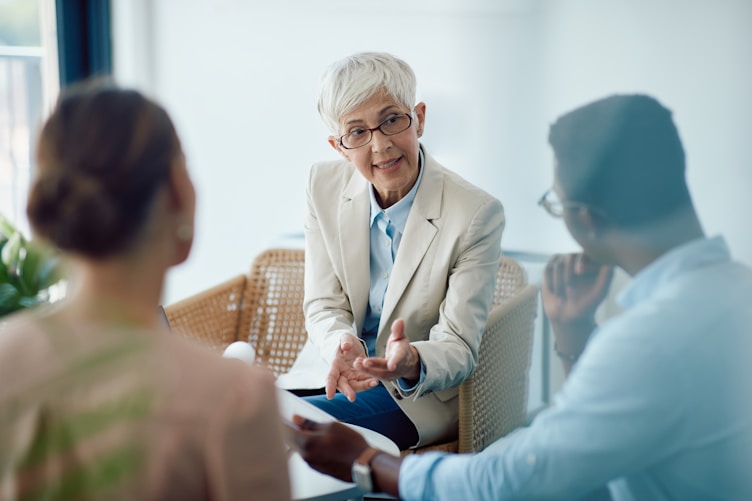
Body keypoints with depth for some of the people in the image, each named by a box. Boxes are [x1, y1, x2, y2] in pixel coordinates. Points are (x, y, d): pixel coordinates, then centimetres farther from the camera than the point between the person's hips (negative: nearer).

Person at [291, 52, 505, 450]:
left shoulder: (477, 215, -18)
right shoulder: (326, 186, -4)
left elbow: (458, 346, -15)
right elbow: (323, 305, -3)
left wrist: (413, 364, -40)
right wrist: (343, 344, -27)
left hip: (422, 392, -4)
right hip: (332, 372, 5)